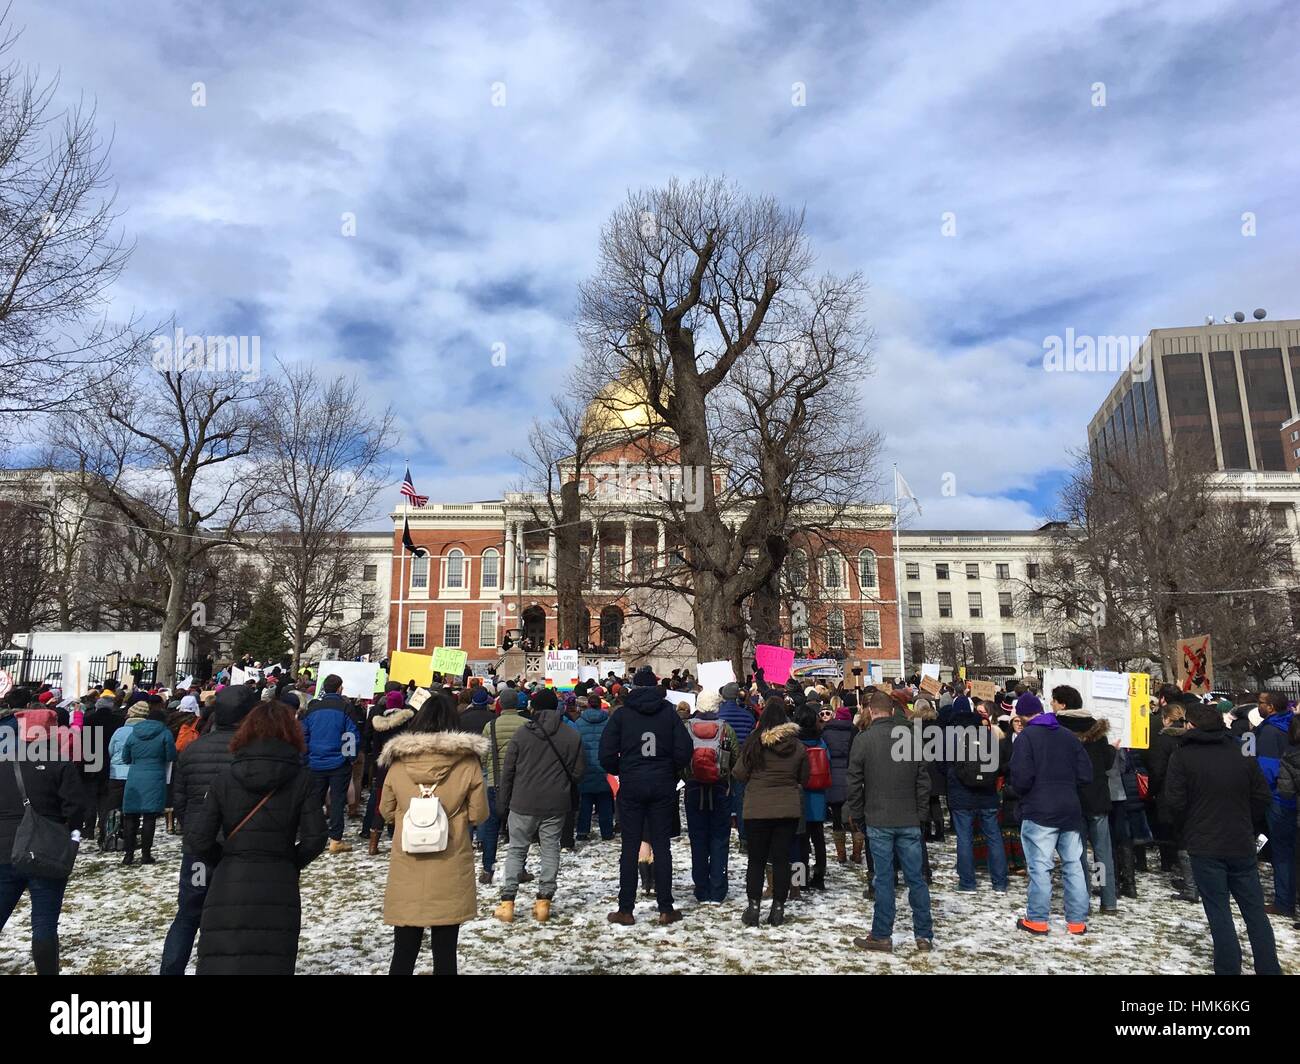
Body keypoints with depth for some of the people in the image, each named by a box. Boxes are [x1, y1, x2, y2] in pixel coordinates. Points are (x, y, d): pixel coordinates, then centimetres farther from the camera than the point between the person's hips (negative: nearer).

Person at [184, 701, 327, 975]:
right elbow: (315, 839, -8)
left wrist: (222, 861, 15)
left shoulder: (226, 777, 0)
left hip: (228, 887, 1)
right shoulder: (301, 779, -3)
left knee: (219, 964, 7)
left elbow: (198, 840, -3)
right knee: (271, 964, 9)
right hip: (279, 890, -1)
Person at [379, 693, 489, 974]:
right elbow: (479, 815, -2)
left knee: (404, 952, 12)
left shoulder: (398, 763, -5)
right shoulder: (468, 764, -10)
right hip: (451, 871, -1)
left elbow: (387, 813, 7)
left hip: (407, 870, 1)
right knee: (445, 952, 10)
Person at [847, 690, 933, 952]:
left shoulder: (863, 740, -8)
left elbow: (855, 783, -6)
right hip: (909, 821, 3)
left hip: (878, 822, -3)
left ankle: (881, 936, 11)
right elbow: (923, 780, 4)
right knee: (916, 878, 9)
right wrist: (921, 814, 11)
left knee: (884, 879, 3)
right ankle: (924, 936, 15)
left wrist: (857, 815, 6)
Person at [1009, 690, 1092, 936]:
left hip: (1039, 811, -5)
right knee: (1073, 865, 11)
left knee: (1040, 866, 0)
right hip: (1070, 810, 6)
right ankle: (1077, 920, 18)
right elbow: (1085, 774, 7)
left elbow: (1021, 777, -16)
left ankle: (1038, 920, 7)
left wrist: (1021, 791, 4)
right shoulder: (1068, 736, 8)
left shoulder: (1026, 737, -9)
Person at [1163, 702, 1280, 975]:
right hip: (1242, 845, 4)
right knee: (1254, 909, 13)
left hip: (1205, 847, -4)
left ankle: (1229, 969, 7)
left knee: (1219, 911, 4)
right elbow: (1263, 797, 5)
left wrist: (1185, 831, 5)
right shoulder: (1242, 754, 3)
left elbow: (1174, 801, -13)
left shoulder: (1182, 756, -8)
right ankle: (1269, 968, 17)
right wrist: (1245, 824, 17)